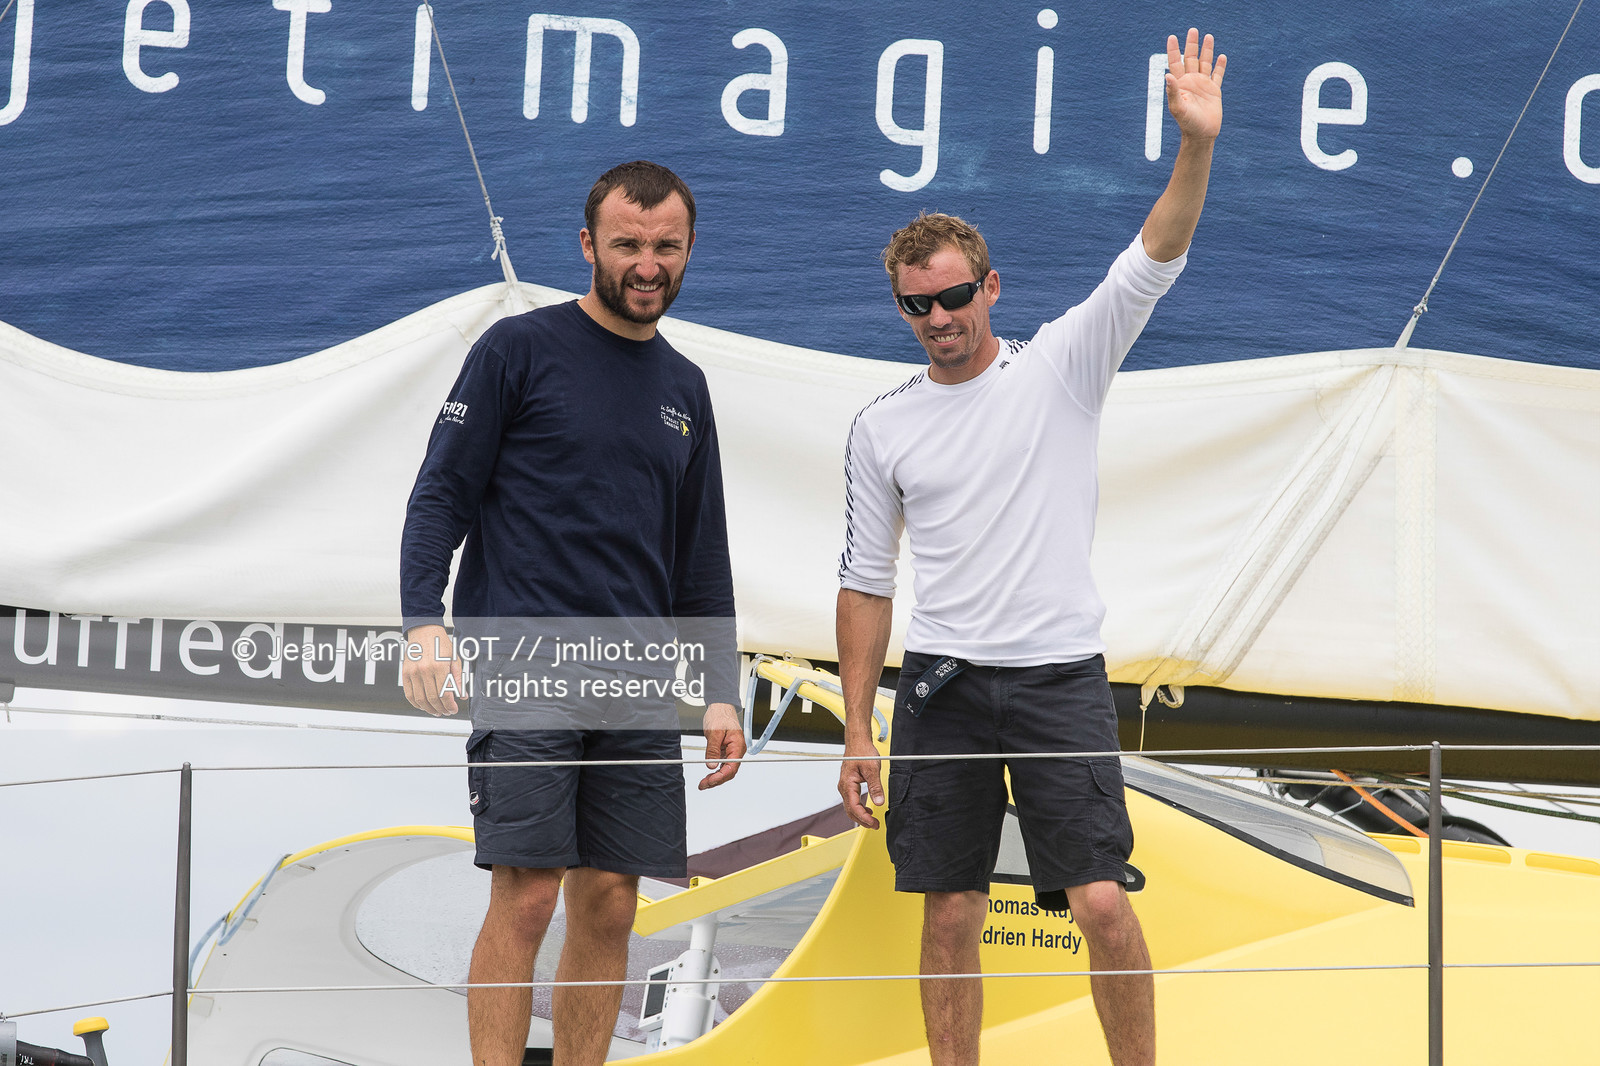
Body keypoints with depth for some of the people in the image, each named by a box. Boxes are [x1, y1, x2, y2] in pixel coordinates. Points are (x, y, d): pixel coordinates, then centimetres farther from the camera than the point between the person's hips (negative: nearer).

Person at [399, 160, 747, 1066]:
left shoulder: (685, 389, 17)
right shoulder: (519, 348, 1)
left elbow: (702, 559, 21)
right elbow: (440, 496, -3)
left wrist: (722, 691, 14)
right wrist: (424, 622, -16)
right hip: (523, 670, -5)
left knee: (610, 908, 4)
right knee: (527, 896, -10)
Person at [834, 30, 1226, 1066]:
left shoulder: (1060, 368, 3)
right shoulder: (882, 427, 8)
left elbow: (1147, 269, -10)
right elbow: (867, 582, 11)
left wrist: (1197, 148, -26)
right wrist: (857, 731, 6)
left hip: (1062, 676, -2)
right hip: (942, 686, 2)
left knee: (1102, 904, -8)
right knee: (950, 918, 4)